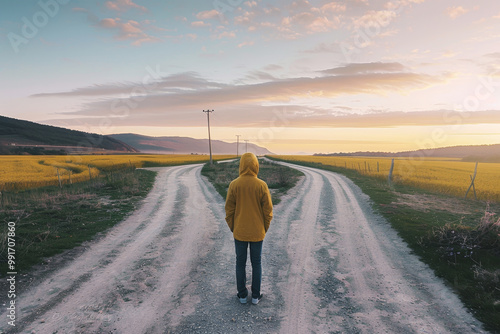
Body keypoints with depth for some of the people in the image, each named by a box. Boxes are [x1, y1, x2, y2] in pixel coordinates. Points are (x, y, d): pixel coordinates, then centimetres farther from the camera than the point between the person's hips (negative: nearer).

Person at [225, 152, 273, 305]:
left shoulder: (234, 185, -13)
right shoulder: (262, 185, -14)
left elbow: (229, 210, -6)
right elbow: (268, 211, -8)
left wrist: (233, 229, 9)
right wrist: (264, 229, 8)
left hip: (239, 232, 0)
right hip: (257, 233, 0)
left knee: (240, 263, 16)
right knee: (256, 264, 16)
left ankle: (242, 295, 29)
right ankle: (256, 296, 28)